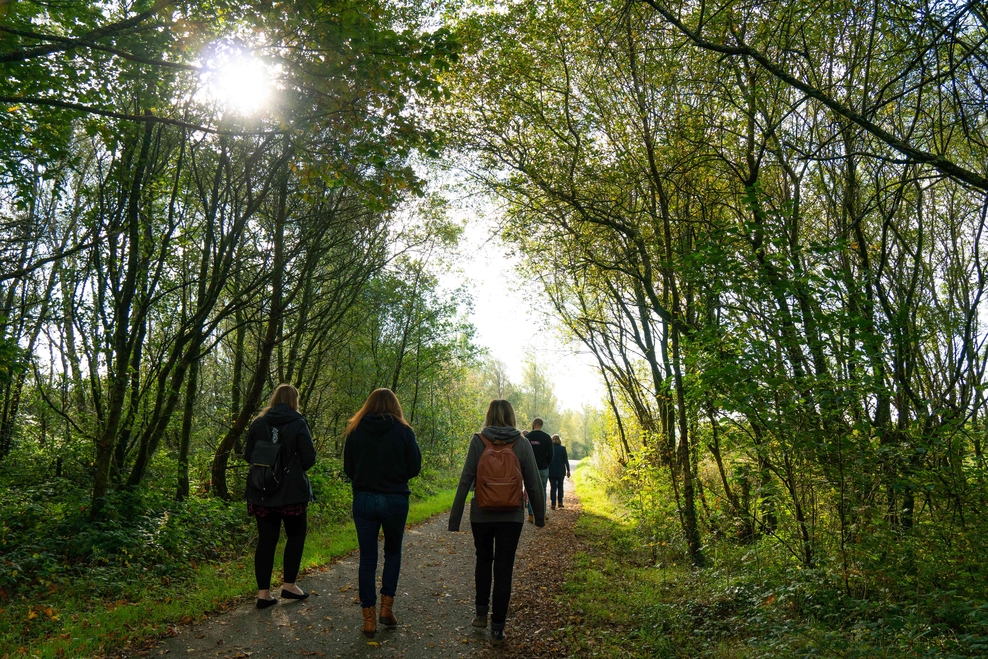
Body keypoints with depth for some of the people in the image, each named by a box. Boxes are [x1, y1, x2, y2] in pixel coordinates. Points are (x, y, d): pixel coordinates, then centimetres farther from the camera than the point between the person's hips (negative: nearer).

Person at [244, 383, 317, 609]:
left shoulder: (258, 423, 2)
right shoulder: (297, 423, -9)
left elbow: (247, 455, 6)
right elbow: (309, 457, -10)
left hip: (262, 492, 4)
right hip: (291, 491, -4)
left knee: (266, 539, 9)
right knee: (295, 535, 13)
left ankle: (263, 592, 11)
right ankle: (289, 584, 15)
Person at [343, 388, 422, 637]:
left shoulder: (355, 430, 0)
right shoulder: (403, 431, -6)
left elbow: (348, 469, 5)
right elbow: (414, 468, -2)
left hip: (363, 500, 1)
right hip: (395, 500, -1)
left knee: (367, 557, 9)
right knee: (393, 552, 20)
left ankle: (369, 617, 12)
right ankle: (387, 606, 14)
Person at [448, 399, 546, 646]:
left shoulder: (478, 441, -6)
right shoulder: (522, 443, -4)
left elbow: (465, 480, -9)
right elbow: (533, 484, -1)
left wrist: (455, 518, -3)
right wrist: (539, 515, 12)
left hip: (481, 514, 0)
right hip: (512, 515, 0)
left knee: (483, 559, 24)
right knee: (503, 569, 8)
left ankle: (481, 613, 27)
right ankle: (497, 629, 11)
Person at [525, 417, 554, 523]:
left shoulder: (527, 437, -1)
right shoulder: (547, 437, -3)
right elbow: (550, 454, -2)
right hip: (543, 469, 0)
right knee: (542, 491, 7)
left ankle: (531, 515, 3)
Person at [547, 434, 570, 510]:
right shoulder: (563, 448, -5)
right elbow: (566, 460, -2)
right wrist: (568, 470, 7)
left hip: (551, 471, 0)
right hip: (560, 471, 0)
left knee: (553, 487, 5)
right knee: (560, 486, 16)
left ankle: (553, 504, 0)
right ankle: (560, 502, 15)